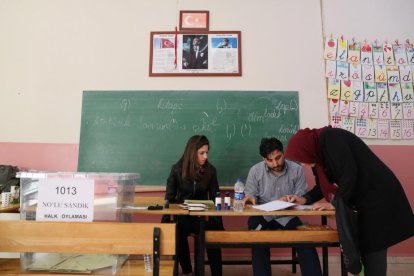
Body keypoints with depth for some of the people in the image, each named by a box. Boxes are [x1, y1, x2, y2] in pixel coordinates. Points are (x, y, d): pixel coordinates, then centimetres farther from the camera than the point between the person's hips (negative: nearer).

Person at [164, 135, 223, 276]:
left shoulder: (210, 170, -1)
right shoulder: (177, 169, -5)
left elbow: (214, 197, 3)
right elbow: (169, 198, -1)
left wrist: (217, 221, -10)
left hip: (203, 215, 1)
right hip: (182, 215, 0)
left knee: (214, 231, -29)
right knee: (177, 231, -31)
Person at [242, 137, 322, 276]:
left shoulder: (297, 170, -3)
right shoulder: (255, 171, -4)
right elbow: (250, 195, -1)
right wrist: (250, 198, -26)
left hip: (287, 216, 1)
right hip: (263, 216, 0)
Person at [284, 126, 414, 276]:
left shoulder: (329, 138, -19)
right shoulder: (320, 148, 9)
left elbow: (349, 172, -25)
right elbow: (326, 184, 15)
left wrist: (334, 203, -18)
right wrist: (305, 199, 4)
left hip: (378, 197, -9)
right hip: (366, 198, 9)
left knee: (374, 248, -3)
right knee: (365, 246, 14)